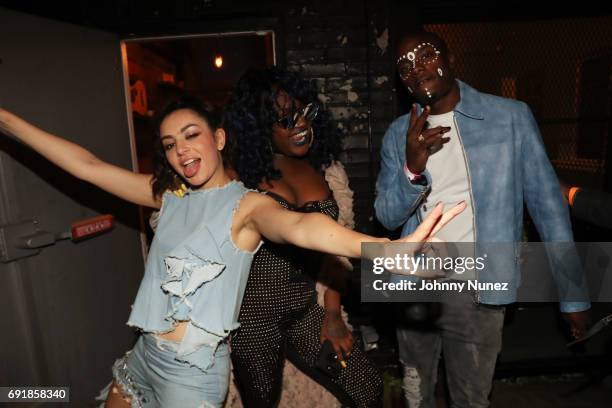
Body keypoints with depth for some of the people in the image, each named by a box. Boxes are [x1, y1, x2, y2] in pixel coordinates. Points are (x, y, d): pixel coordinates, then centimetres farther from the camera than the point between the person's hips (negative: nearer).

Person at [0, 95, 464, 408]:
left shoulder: (246, 204, -18)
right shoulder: (169, 194, 1)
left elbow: (296, 225, -38)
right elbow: (87, 166, 4)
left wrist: (383, 249, -56)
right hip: (143, 354, 6)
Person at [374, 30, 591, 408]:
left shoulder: (511, 117, -7)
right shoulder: (398, 133, 1)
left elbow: (546, 201, -3)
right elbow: (387, 216, -2)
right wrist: (412, 168, -21)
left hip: (478, 294, -2)